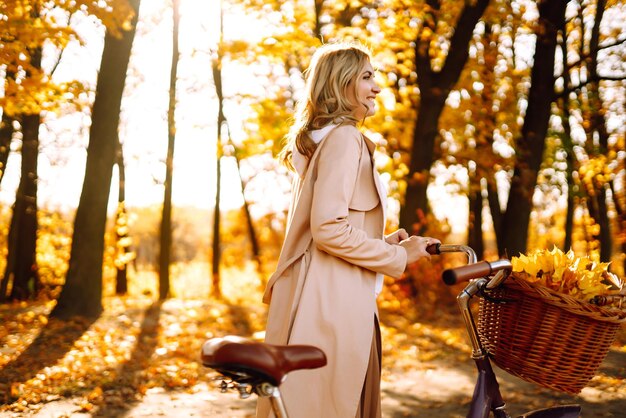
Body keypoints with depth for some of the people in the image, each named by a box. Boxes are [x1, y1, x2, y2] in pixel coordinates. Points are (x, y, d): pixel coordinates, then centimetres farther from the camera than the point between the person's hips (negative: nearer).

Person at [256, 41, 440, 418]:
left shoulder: (320, 138, 20)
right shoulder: (344, 138, -11)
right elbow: (329, 228, -21)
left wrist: (385, 243, 13)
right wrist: (398, 257, -10)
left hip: (327, 298, 10)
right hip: (331, 304, -10)